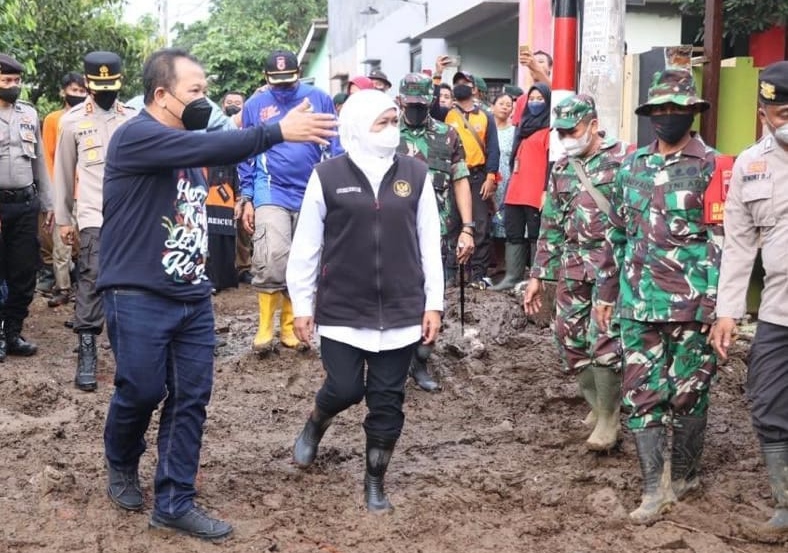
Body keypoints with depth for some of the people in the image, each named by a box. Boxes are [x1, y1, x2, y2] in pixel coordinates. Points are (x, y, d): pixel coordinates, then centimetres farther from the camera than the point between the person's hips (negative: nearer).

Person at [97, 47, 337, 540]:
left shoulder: (185, 144, 14)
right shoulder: (135, 137, -14)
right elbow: (209, 148, -27)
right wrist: (278, 131, -30)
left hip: (193, 297, 7)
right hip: (140, 297, -7)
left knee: (191, 399, 4)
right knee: (141, 392, 4)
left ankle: (175, 503, 14)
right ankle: (122, 467, 34)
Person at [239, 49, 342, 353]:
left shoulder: (319, 99, 0)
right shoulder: (254, 105, 1)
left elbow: (335, 147, 5)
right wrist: (246, 199, 5)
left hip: (312, 194, 2)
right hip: (271, 193, -2)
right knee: (272, 259, -17)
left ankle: (290, 325, 22)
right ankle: (265, 327, -3)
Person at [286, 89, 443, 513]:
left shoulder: (415, 174, 2)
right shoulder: (327, 176, -4)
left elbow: (429, 243, 5)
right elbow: (306, 246, 1)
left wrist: (433, 303, 3)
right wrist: (302, 305, 1)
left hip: (400, 310, 2)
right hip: (341, 309, -2)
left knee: (387, 400, 6)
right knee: (345, 389, 0)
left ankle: (375, 482, 23)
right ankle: (313, 428, 36)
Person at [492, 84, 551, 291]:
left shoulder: (549, 128, -4)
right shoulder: (525, 124, 21)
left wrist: (546, 190, -19)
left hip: (535, 193, -8)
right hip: (515, 191, 8)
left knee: (535, 235, -3)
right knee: (513, 234, 8)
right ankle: (512, 276, 11)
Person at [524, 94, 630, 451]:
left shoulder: (622, 160, -5)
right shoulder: (561, 170, 13)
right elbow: (550, 227, 17)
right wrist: (537, 275, 14)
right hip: (572, 269, 6)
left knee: (605, 340, -11)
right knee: (571, 341, 8)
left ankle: (608, 419, 3)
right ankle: (597, 406, 26)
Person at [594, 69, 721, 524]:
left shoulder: (711, 167, -5)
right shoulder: (633, 166, 10)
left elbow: (724, 239, -8)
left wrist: (716, 303, -14)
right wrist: (606, 291, 15)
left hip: (691, 304, -4)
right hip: (638, 303, 4)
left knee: (687, 395, 7)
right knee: (641, 394, 4)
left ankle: (685, 475, 26)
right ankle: (655, 487, 12)